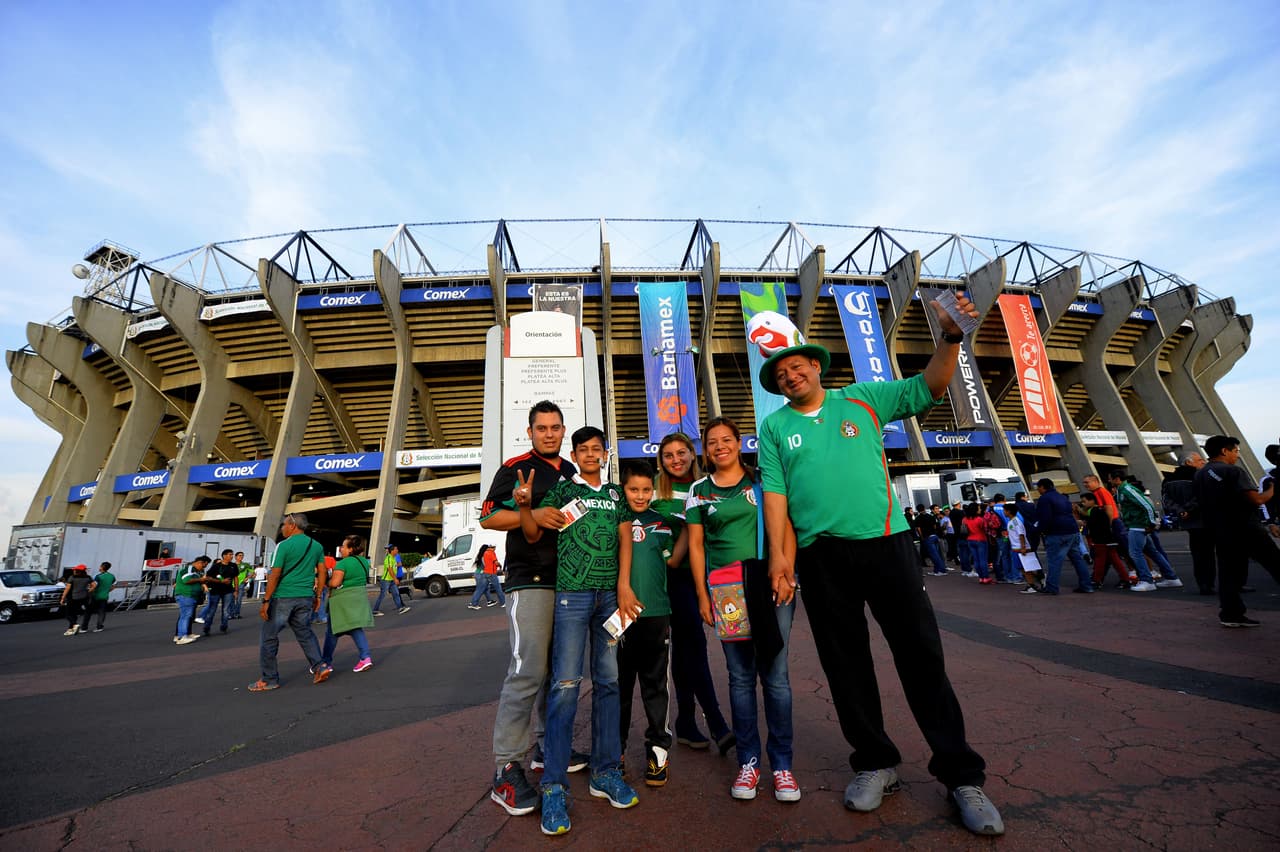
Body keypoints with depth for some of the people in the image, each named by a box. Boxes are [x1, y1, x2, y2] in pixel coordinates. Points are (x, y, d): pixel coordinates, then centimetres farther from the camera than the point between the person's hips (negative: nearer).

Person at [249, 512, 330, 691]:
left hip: (283, 598, -5)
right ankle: (319, 666, 5)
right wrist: (317, 596, 16)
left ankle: (270, 679, 16)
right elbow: (322, 572, 9)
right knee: (305, 633, 16)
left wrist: (265, 601, -6)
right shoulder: (317, 546, 7)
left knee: (268, 637, 9)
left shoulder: (284, 545, -10)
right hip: (306, 598, 5)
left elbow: (275, 575, -12)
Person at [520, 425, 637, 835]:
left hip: (610, 593, 4)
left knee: (608, 682, 9)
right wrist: (524, 505, -20)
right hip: (571, 592, -4)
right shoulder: (562, 487, 4)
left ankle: (605, 772, 22)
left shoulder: (615, 493, 13)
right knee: (565, 685, -5)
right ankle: (554, 786, 6)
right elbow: (533, 534, 0)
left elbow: (624, 540, 15)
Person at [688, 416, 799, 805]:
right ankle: (748, 763, 24)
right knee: (741, 677, 8)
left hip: (770, 587, 0)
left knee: (775, 676, 4)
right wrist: (702, 595, 0)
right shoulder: (699, 491, 6)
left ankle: (782, 765, 21)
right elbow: (696, 545, 6)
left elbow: (785, 528, 2)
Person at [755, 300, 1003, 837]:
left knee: (922, 654, 3)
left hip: (884, 541, 0)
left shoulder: (863, 400, 9)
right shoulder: (774, 427, 7)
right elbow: (774, 493, 0)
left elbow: (928, 389, 4)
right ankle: (875, 764, 29)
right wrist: (778, 553, -8)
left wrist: (950, 338, -11)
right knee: (845, 663, 10)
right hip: (819, 556, 1)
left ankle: (961, 775, 22)